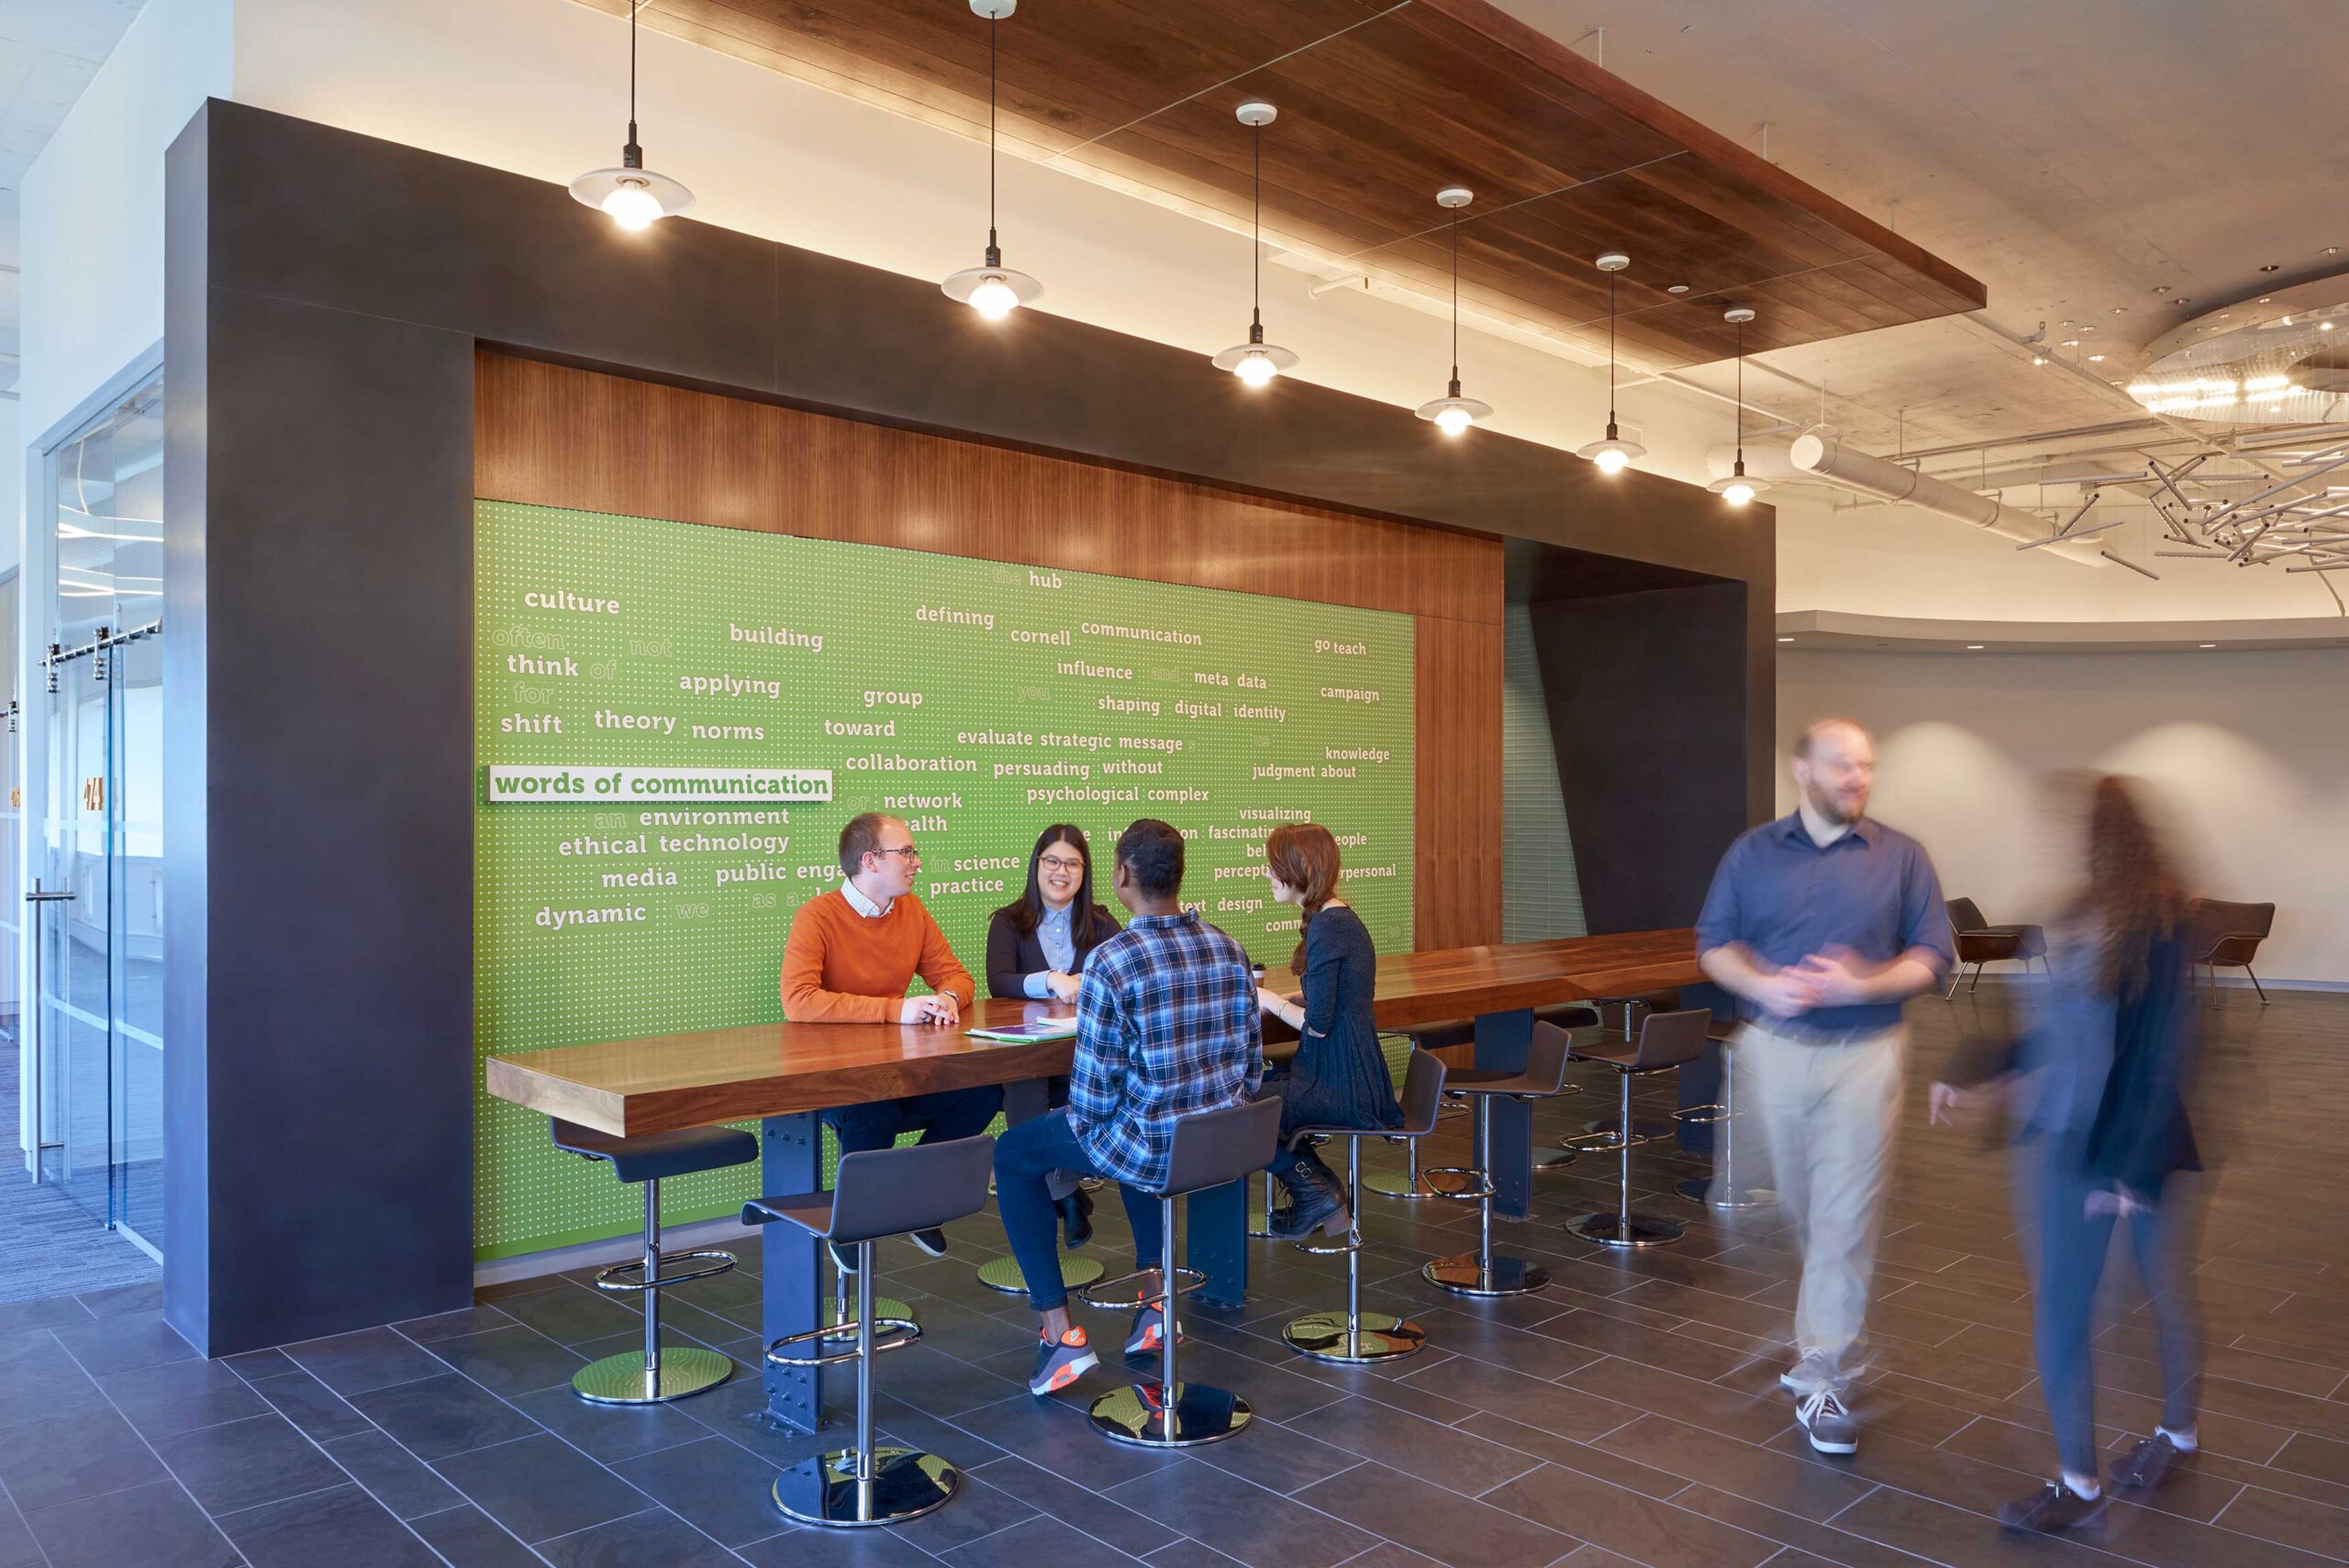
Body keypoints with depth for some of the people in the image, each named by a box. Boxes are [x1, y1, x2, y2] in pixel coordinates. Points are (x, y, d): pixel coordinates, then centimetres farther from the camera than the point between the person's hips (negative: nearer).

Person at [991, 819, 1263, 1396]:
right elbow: (1252, 1066, 6)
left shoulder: (1110, 963, -20)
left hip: (1151, 1152, -6)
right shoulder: (1229, 949, -1)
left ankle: (1059, 1331, 14)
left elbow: (1093, 1093, -16)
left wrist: (1076, 1119, 6)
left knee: (1012, 1153, 18)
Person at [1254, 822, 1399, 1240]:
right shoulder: (1339, 917, 11)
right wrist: (1270, 998, 6)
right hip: (1351, 1077, 10)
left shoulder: (1327, 927, -21)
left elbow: (1317, 1025, -21)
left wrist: (1269, 1000, -5)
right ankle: (1324, 1194, 17)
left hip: (1343, 1088, -10)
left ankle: (1317, 1195, 9)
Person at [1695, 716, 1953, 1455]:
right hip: (1773, 1051, 2)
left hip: (1864, 1054, -1)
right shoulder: (1753, 852, 4)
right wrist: (1762, 985, -16)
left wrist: (1865, 985, -17)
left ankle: (1822, 1378, 6)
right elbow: (1713, 943, 4)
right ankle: (1841, 1336, 37)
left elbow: (1934, 954, 1)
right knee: (1793, 1209, 13)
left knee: (1844, 1220, -3)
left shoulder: (1902, 856, 2)